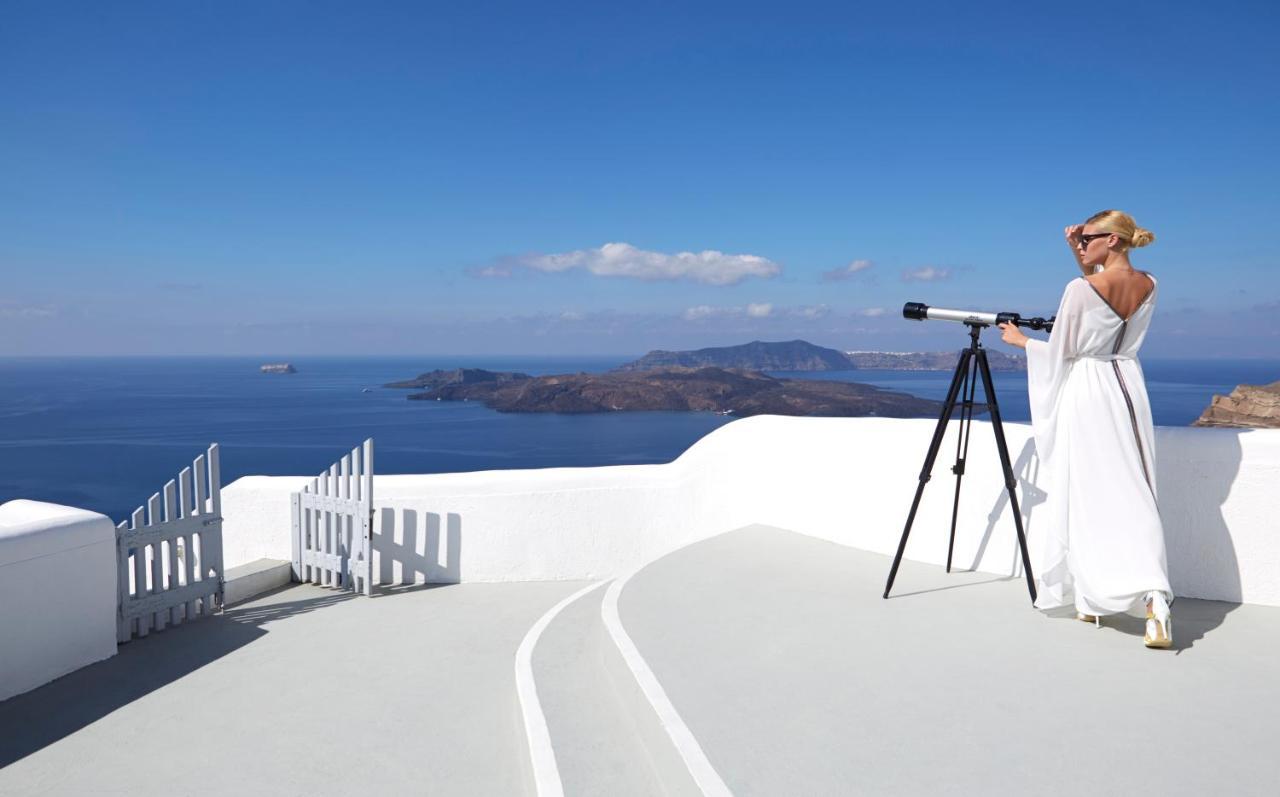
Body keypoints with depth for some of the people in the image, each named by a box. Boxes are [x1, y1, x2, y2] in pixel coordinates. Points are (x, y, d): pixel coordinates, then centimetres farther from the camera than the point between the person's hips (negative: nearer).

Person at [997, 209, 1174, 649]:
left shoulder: (1080, 289, -14)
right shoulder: (1149, 286, 6)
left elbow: (1060, 352, -7)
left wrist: (1020, 339, 10)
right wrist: (1081, 257, 14)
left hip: (1086, 392, -6)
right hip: (1127, 386, 6)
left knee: (1087, 495, 4)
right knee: (1132, 493, 5)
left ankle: (1092, 599, 14)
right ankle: (1155, 597, -7)